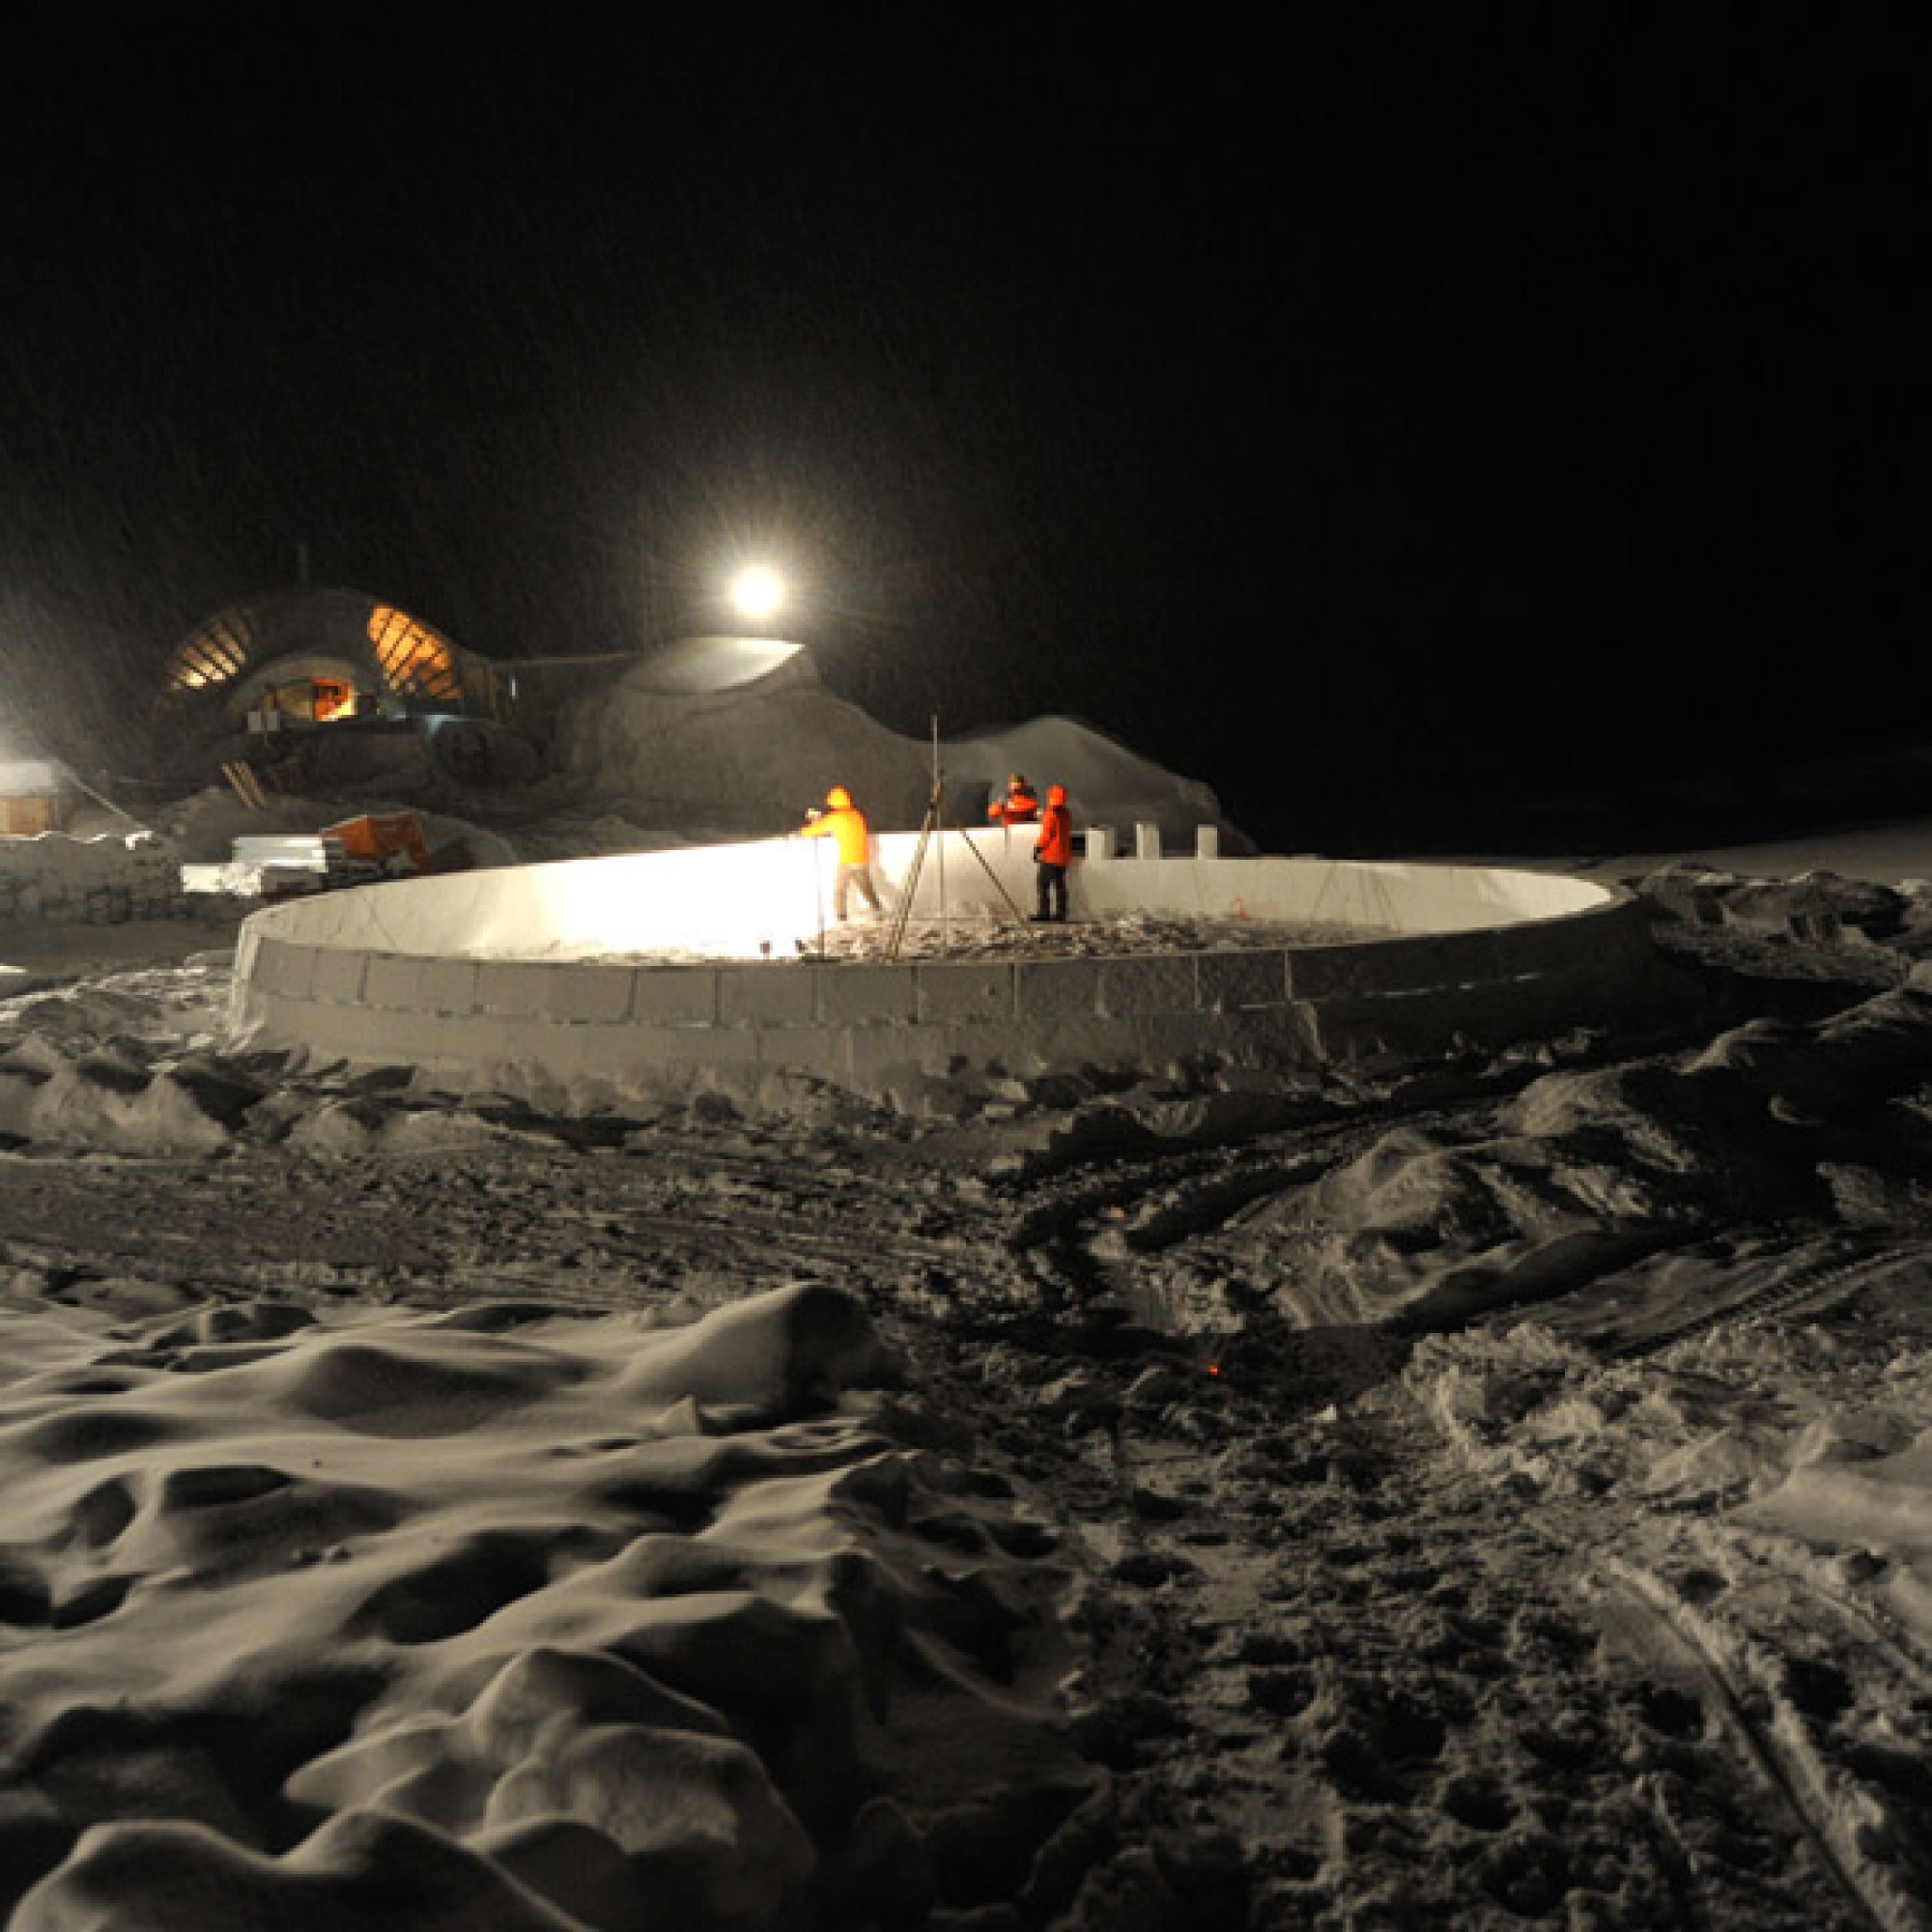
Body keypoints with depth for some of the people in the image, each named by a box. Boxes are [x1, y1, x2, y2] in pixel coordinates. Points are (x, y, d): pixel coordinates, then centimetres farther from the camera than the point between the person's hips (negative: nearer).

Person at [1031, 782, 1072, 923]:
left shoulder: (1050, 814, -14)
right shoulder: (1067, 815, 12)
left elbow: (1046, 835, -15)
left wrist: (1037, 848, -8)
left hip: (1050, 855, -8)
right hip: (1063, 856, 8)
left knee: (1043, 884, -5)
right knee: (1060, 885, 9)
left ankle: (1044, 912, -10)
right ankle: (1060, 913, 8)